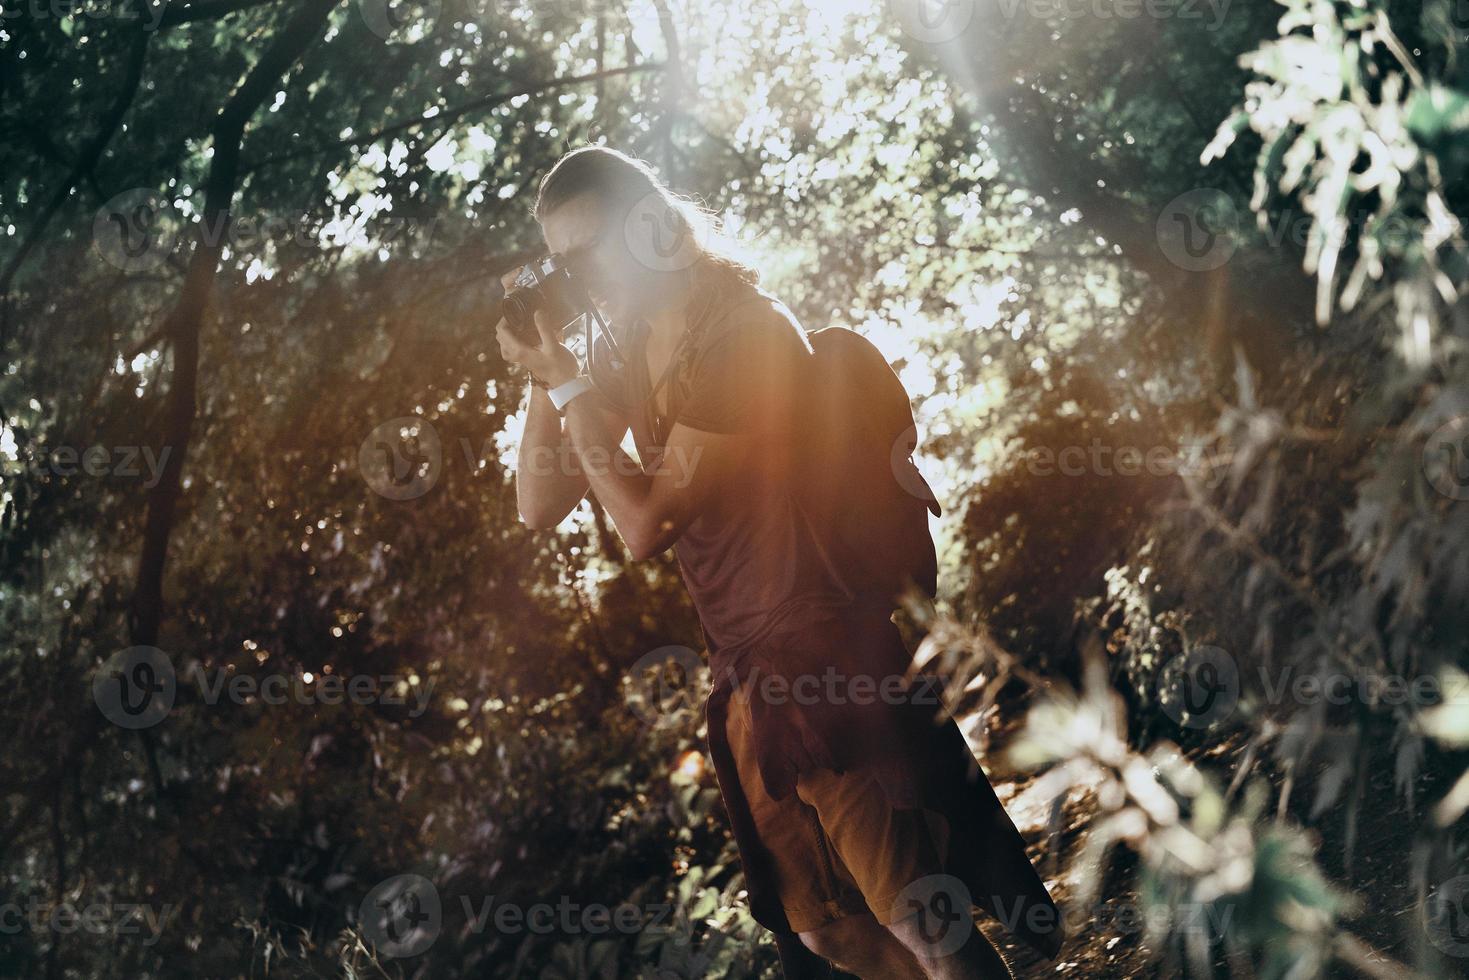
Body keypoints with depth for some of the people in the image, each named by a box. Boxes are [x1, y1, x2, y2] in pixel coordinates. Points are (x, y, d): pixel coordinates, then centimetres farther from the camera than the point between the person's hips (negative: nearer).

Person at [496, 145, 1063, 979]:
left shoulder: (743, 331, -15)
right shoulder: (626, 352, 9)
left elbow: (648, 524, -17)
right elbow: (540, 506, 8)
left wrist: (569, 386, -11)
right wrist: (547, 376, -4)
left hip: (824, 661, -8)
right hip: (751, 675, 8)